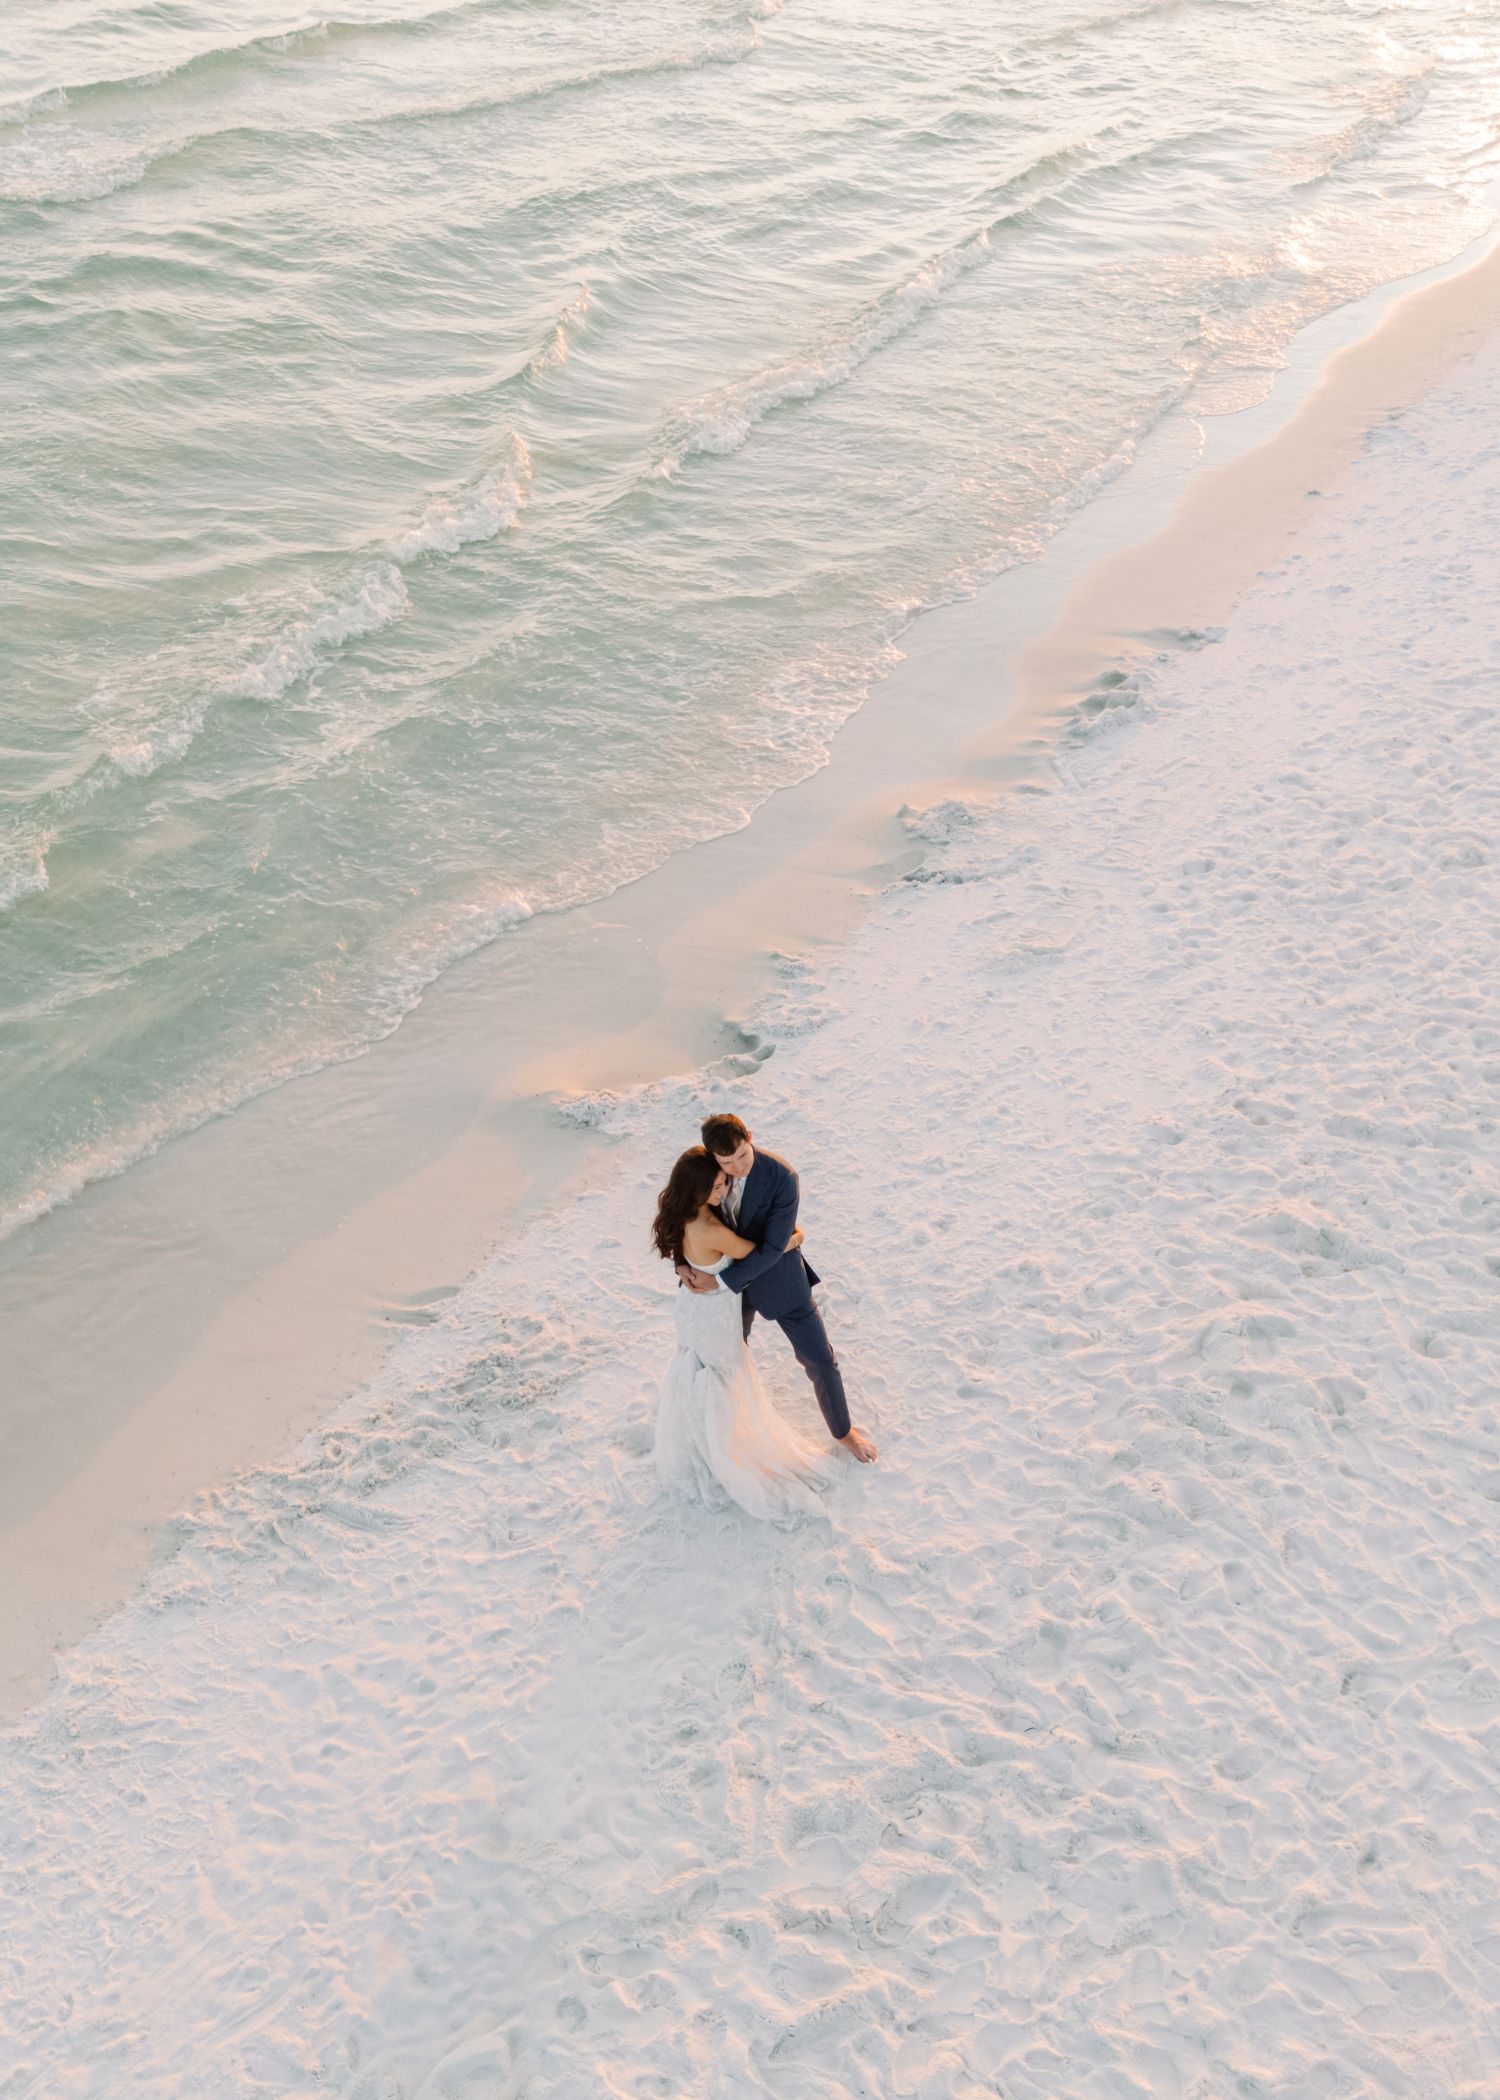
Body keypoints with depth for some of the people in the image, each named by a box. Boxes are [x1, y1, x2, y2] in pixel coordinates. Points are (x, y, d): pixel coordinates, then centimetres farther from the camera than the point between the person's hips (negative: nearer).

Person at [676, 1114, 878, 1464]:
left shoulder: (782, 1178, -34)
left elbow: (772, 1248, -30)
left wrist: (719, 1281, -28)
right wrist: (682, 1263, -17)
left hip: (778, 1277, -3)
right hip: (734, 1277, 3)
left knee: (820, 1359, 7)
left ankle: (843, 1430, 36)